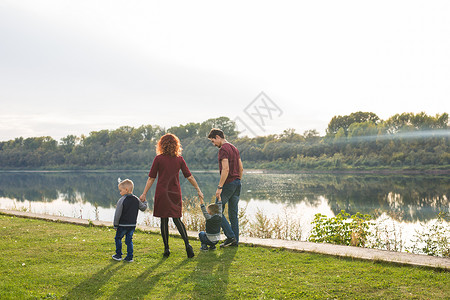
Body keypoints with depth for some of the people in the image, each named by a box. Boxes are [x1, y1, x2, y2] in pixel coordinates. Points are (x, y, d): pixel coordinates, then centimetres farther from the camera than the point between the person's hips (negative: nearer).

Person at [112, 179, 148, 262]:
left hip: (123, 225, -5)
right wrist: (144, 201, 32)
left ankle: (118, 255, 17)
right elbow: (143, 208, 12)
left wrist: (115, 225, -3)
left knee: (118, 238, 13)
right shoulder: (136, 200, 1)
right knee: (129, 240, 12)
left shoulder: (121, 200, -14)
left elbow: (117, 214, -13)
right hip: (133, 225, 5)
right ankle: (129, 257, 9)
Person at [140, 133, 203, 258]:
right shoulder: (179, 159, 2)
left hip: (162, 193, -2)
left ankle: (166, 248, 8)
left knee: (164, 220, 6)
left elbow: (151, 178, -3)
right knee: (177, 219, 10)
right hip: (175, 193, 2)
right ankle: (187, 244, -7)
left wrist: (144, 194, 4)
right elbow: (189, 177, 4)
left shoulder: (158, 159, -5)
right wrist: (198, 190, 13)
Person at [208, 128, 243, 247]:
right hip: (237, 183, 9)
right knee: (233, 213, 12)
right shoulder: (234, 148, 16)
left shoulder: (223, 149, -12)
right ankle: (235, 241, 14)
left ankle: (231, 236, -4)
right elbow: (241, 168, 18)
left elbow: (226, 169, -22)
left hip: (228, 183, -9)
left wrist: (219, 187, -21)